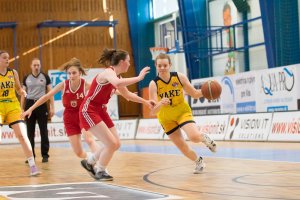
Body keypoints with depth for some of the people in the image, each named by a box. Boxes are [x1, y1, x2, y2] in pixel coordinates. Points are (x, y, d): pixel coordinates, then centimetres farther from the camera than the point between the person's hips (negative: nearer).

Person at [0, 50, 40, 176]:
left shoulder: (13, 72, 6)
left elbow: (18, 88, 17)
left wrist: (22, 92, -4)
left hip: (13, 107, 3)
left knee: (22, 135, -6)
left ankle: (32, 166, -5)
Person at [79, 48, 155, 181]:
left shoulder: (116, 76, 10)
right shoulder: (108, 72, -19)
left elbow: (127, 94, 27)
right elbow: (117, 83, -44)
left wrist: (145, 102, 24)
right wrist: (138, 78, -39)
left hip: (101, 111, 10)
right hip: (89, 111, -10)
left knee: (116, 144, 10)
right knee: (111, 144, -15)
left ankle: (90, 163, 28)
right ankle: (100, 171, 4)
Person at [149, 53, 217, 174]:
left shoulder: (180, 77, -18)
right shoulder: (153, 84, -22)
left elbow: (194, 94, -7)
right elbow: (153, 111, -28)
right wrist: (160, 104, -50)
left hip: (183, 112, -1)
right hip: (167, 119, 1)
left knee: (194, 137, -26)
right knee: (182, 147, 6)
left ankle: (204, 138, 11)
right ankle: (198, 161, 36)